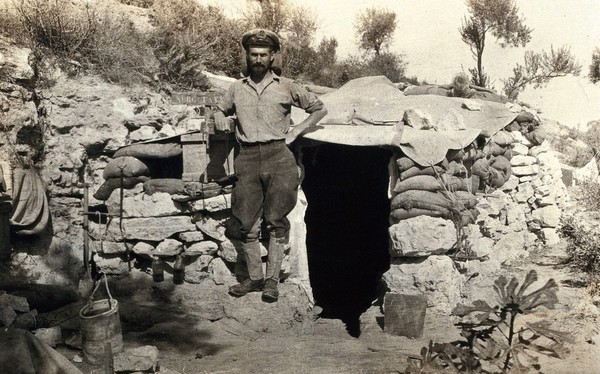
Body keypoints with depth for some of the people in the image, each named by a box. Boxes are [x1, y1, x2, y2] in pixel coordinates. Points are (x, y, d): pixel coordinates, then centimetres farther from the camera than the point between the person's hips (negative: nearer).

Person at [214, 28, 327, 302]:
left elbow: (320, 109, 17)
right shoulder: (237, 88, 17)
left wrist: (296, 131, 7)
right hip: (247, 158, 2)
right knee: (246, 223, -2)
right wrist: (219, 117, 11)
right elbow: (221, 109, 35)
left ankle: (272, 279, 1)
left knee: (276, 220, -7)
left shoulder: (286, 87, 11)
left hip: (278, 155, -2)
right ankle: (254, 277, 10)